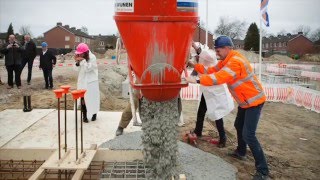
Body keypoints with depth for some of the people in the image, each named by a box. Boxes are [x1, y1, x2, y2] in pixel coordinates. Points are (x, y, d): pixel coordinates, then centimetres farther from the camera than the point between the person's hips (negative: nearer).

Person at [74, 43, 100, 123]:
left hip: (91, 82, -4)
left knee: (92, 98, 7)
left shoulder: (92, 57, -13)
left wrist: (82, 60, -23)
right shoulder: (80, 58, 3)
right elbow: (78, 69, 5)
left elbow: (88, 68, -18)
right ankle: (84, 116, 12)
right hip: (82, 81, 4)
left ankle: (94, 114, 26)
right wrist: (77, 62, -11)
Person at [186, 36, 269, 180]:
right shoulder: (227, 60, 7)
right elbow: (212, 71, 6)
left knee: (248, 135, -14)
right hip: (245, 101, 10)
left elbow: (219, 78, -36)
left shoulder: (235, 62, -27)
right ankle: (241, 152, 44)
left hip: (254, 100, -10)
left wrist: (197, 80, -38)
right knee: (238, 125, 23)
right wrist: (196, 65, -4)